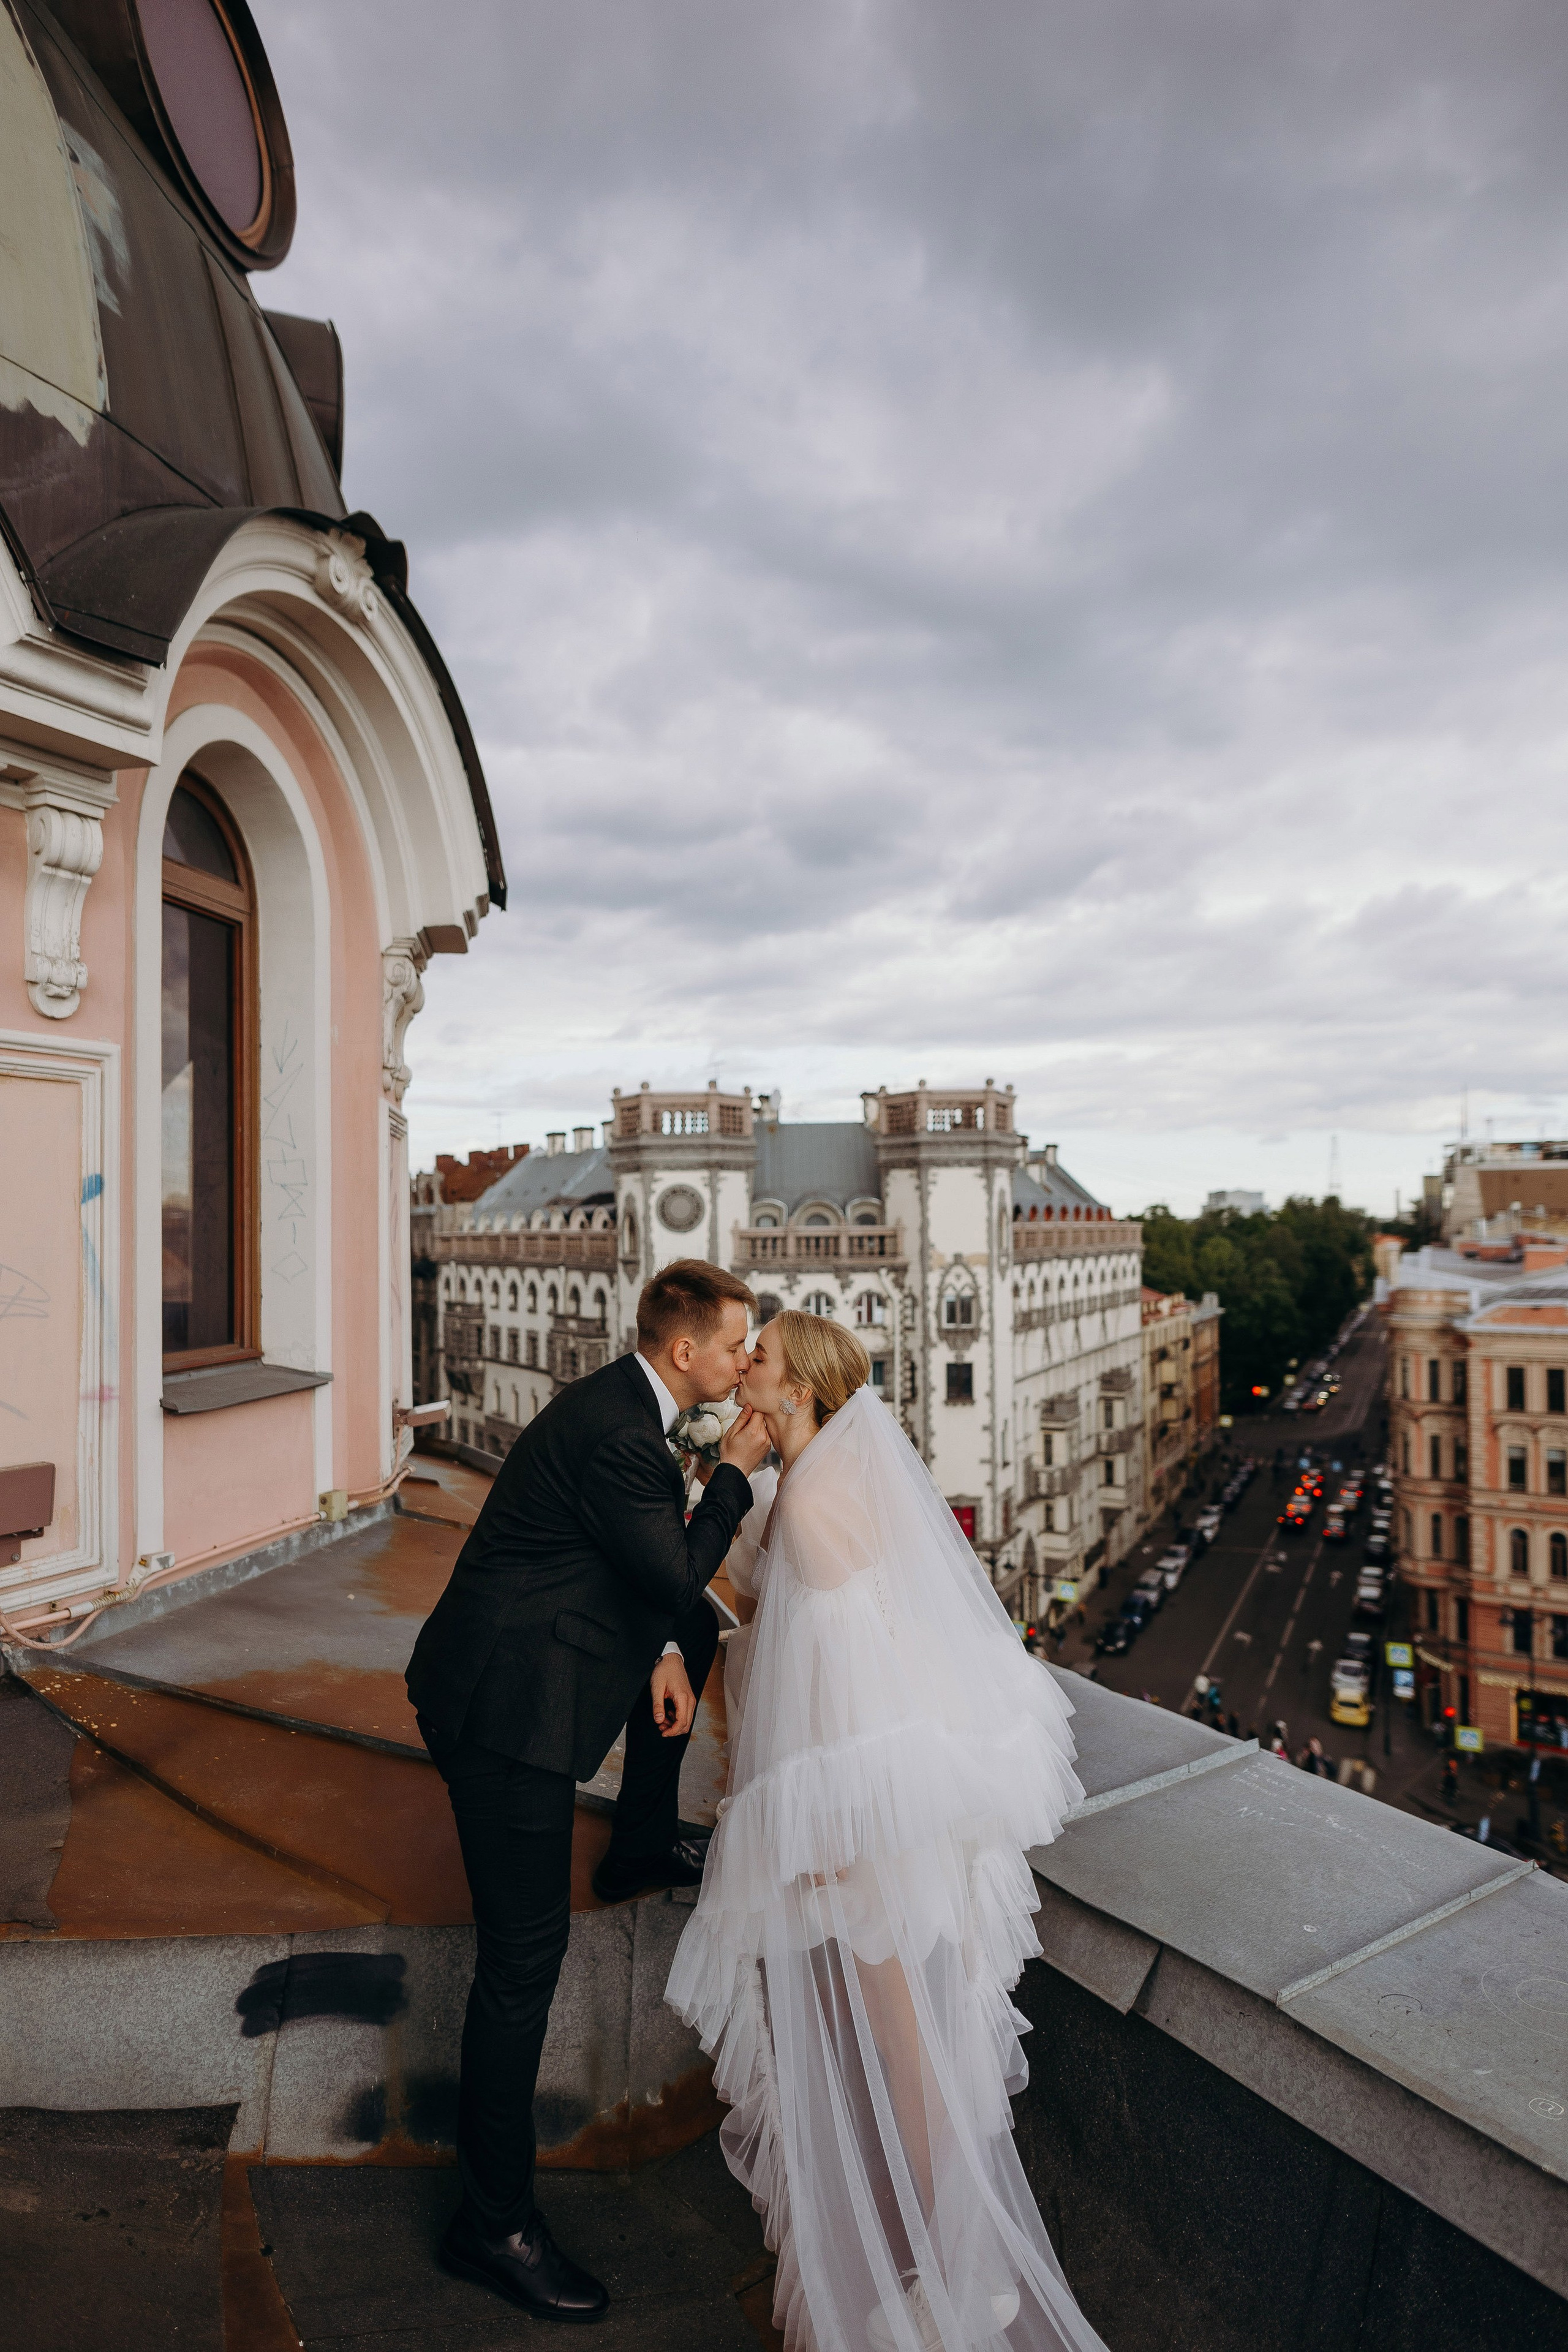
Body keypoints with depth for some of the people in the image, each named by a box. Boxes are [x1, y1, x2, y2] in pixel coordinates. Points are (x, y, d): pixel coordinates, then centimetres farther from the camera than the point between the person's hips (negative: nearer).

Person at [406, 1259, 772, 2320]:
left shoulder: (623, 1406, 5)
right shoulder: (619, 1437, -26)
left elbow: (650, 1568, 15)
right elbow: (677, 1571, -19)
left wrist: (666, 1654, 5)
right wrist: (736, 1471, -12)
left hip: (515, 1665, 10)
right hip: (505, 1704, -10)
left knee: (699, 1632, 23)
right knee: (524, 1952, 0)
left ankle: (644, 1846, 38)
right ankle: (495, 2221, 18)